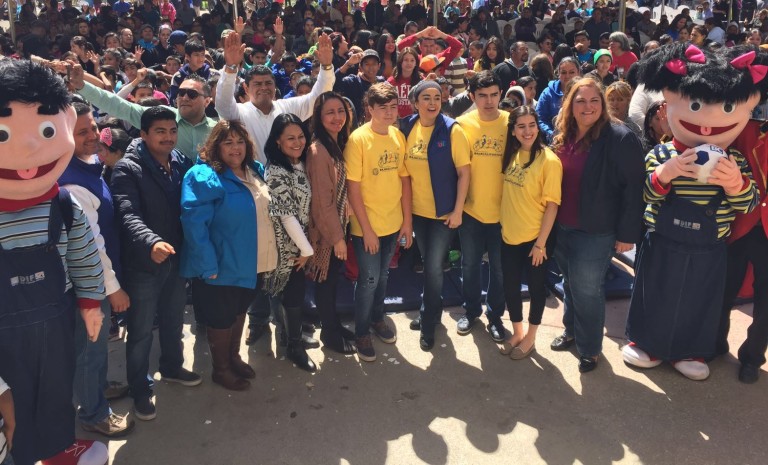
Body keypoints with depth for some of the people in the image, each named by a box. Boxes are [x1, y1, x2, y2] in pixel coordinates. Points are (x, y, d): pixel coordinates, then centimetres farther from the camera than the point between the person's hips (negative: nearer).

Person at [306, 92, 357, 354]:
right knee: (326, 280, 8)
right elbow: (322, 201, -22)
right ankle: (329, 334, 26)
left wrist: (342, 230, 10)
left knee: (334, 278, 20)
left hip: (339, 224, 8)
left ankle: (335, 325, 37)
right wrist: (337, 237, -17)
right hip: (326, 230, -8)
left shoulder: (340, 144, 5)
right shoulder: (318, 151, -22)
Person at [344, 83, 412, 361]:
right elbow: (353, 187, -15)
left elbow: (404, 179, 6)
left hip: (394, 223, 5)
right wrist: (366, 229, -15)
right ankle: (361, 333, 24)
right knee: (369, 280, 4)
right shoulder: (358, 139, -15)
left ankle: (377, 319, 42)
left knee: (383, 276, 20)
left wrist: (407, 220, 5)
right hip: (367, 226, -5)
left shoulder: (398, 136, 1)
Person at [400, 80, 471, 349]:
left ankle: (429, 322, 19)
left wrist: (457, 210, -14)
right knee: (428, 264, 18)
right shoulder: (407, 128, -2)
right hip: (417, 210, 4)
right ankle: (431, 311, 39)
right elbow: (404, 168, 5)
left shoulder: (452, 130, -13)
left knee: (433, 267, -1)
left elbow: (464, 173, -12)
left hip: (444, 212, -4)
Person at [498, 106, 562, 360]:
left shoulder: (549, 160, -17)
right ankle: (517, 331, 38)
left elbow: (552, 204, -16)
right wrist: (504, 223, 6)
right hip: (509, 234, 6)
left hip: (535, 237, -6)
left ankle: (530, 337, 31)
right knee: (510, 285, 16)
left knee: (536, 285, 13)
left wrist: (541, 243, -15)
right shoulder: (511, 154, 2)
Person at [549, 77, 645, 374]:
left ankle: (589, 348, 22)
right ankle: (571, 331, 40)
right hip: (562, 227, 6)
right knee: (570, 285, 20)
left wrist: (627, 233, -15)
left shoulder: (620, 139, -16)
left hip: (596, 232, -6)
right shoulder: (562, 138, 5)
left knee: (586, 290, 4)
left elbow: (633, 189, -15)